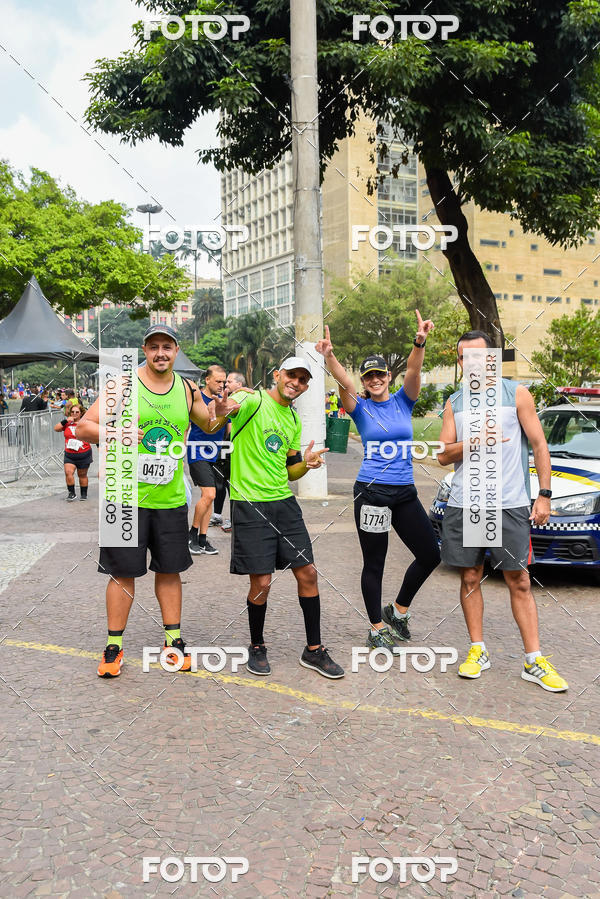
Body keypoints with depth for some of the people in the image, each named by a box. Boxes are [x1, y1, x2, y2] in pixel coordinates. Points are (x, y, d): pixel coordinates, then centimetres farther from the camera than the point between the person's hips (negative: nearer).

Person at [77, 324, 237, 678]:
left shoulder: (187, 390, 6)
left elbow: (208, 425, 21)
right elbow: (85, 426, -2)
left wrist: (220, 412, -2)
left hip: (171, 499, 3)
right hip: (128, 497, -3)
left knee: (170, 570, 12)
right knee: (124, 572, 4)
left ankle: (173, 639, 27)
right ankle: (114, 646, 19)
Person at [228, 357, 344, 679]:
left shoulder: (294, 420, 15)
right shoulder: (253, 401, -6)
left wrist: (306, 464, -1)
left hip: (284, 502, 7)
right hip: (250, 504, -6)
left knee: (307, 573, 5)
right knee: (261, 582, -3)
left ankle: (313, 650, 20)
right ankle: (257, 647, 23)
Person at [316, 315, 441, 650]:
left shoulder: (403, 401, 6)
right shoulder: (361, 408, 1)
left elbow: (414, 370, -12)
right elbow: (343, 382, -19)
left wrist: (420, 342, -31)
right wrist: (330, 357, -38)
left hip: (405, 492, 4)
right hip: (372, 492, -3)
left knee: (431, 554, 6)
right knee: (374, 562, 4)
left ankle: (398, 611, 26)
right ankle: (377, 630, 19)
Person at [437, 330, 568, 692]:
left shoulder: (516, 393, 3)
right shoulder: (454, 403, 11)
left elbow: (539, 445, 2)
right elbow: (443, 455, 7)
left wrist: (544, 495, -5)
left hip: (510, 505, -3)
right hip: (463, 504, 3)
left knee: (520, 582, 0)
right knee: (470, 578, 8)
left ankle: (535, 662, 7)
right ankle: (478, 651, 20)